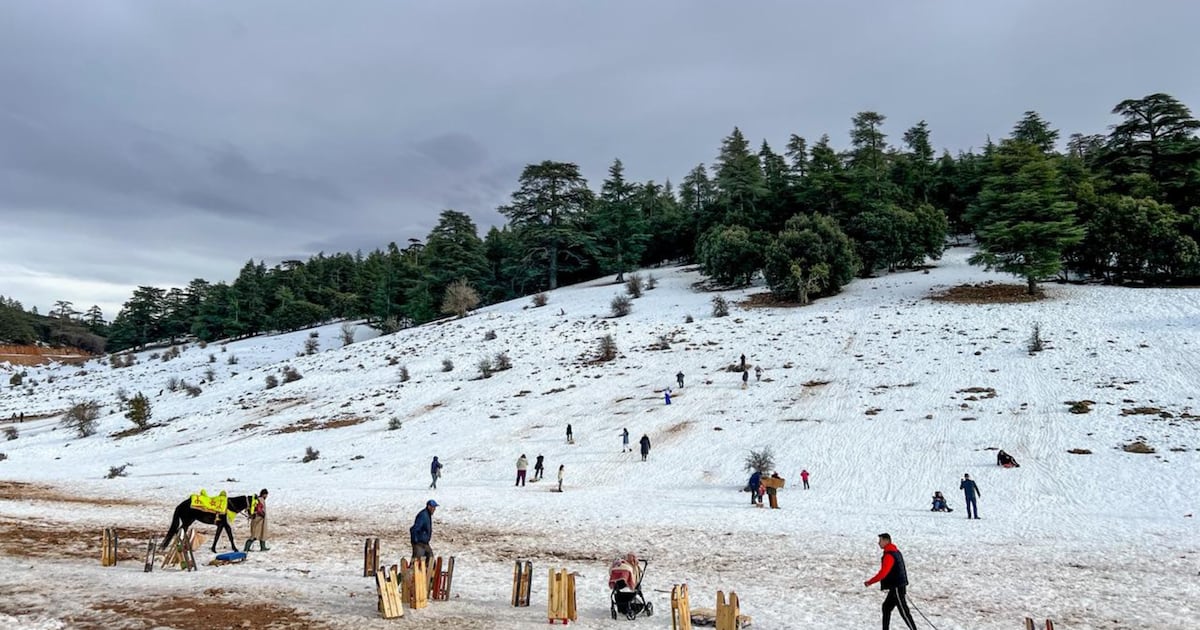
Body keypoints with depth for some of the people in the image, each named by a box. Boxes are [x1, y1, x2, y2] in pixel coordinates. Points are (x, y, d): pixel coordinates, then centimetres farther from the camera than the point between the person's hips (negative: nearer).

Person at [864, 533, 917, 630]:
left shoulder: (889, 555, -19)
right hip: (898, 586, 10)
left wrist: (870, 582, -21)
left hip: (897, 587, -10)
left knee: (904, 611, -5)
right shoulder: (896, 552, 12)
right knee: (886, 607, 14)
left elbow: (883, 573, -26)